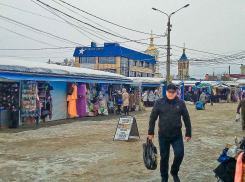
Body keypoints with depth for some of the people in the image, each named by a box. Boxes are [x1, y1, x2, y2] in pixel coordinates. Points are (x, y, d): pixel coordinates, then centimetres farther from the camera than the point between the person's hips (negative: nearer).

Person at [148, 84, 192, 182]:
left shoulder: (181, 103, 1)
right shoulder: (159, 103, -2)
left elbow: (186, 119, 6)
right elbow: (152, 118, 1)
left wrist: (188, 133, 6)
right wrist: (150, 132, -1)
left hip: (177, 135, 1)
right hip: (163, 136, 0)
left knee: (179, 154, -8)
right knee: (164, 157, 8)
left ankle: (174, 172, 20)